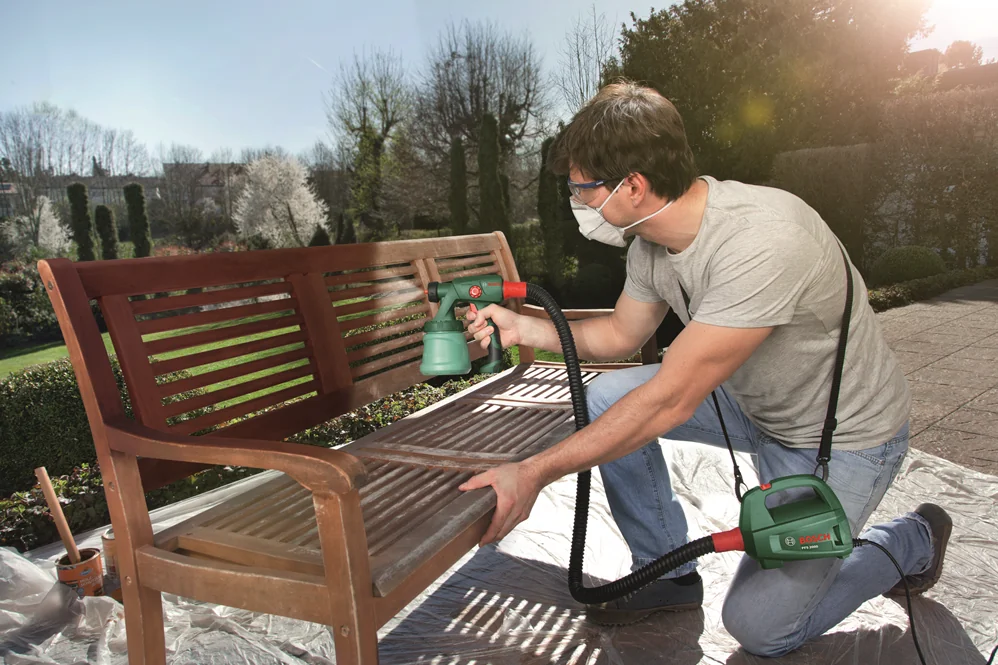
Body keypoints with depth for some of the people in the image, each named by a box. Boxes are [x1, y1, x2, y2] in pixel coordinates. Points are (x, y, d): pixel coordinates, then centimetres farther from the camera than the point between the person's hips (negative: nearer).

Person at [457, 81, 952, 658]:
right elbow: (622, 334, 7)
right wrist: (522, 326, -5)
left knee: (760, 627, -3)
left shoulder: (762, 241, -36)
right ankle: (668, 574, 10)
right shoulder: (651, 239, -10)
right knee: (606, 398, -9)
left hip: (844, 437, -7)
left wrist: (534, 473, -33)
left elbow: (668, 400, -35)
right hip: (755, 404, 7)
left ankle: (912, 540, 23)